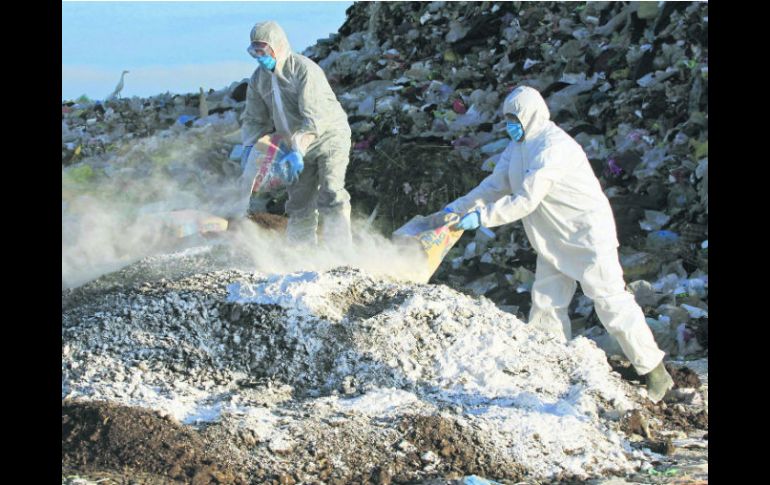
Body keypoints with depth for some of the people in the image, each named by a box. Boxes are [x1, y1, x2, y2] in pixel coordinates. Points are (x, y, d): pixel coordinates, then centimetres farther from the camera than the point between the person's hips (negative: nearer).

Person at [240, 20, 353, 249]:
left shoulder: (304, 69, -22)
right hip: (298, 146, 7)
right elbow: (254, 119, 7)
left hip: (329, 138, -7)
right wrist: (250, 147, -11)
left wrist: (298, 150, -38)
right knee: (299, 206, 5)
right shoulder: (259, 79, 1)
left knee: (330, 197, -19)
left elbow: (314, 118, -29)